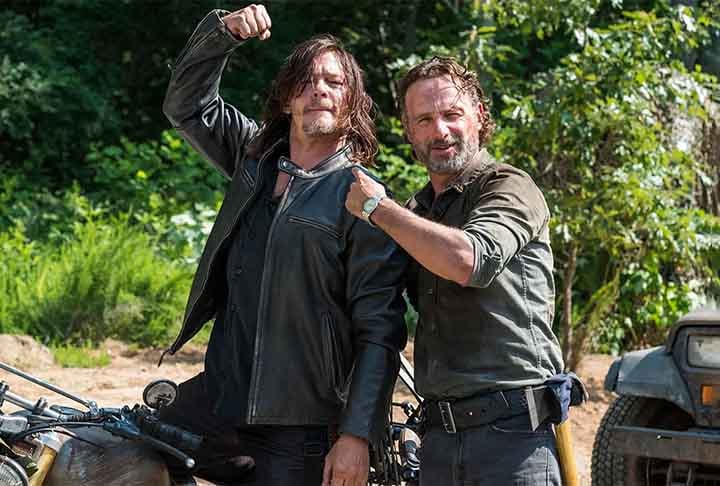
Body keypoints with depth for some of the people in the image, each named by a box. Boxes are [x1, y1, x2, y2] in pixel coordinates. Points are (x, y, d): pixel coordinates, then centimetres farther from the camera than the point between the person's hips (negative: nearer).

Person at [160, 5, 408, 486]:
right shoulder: (255, 157, 10)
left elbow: (380, 332, -14)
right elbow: (186, 103, 16)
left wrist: (357, 434, -21)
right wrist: (225, 29, 0)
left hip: (300, 427, -6)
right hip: (217, 397, 6)